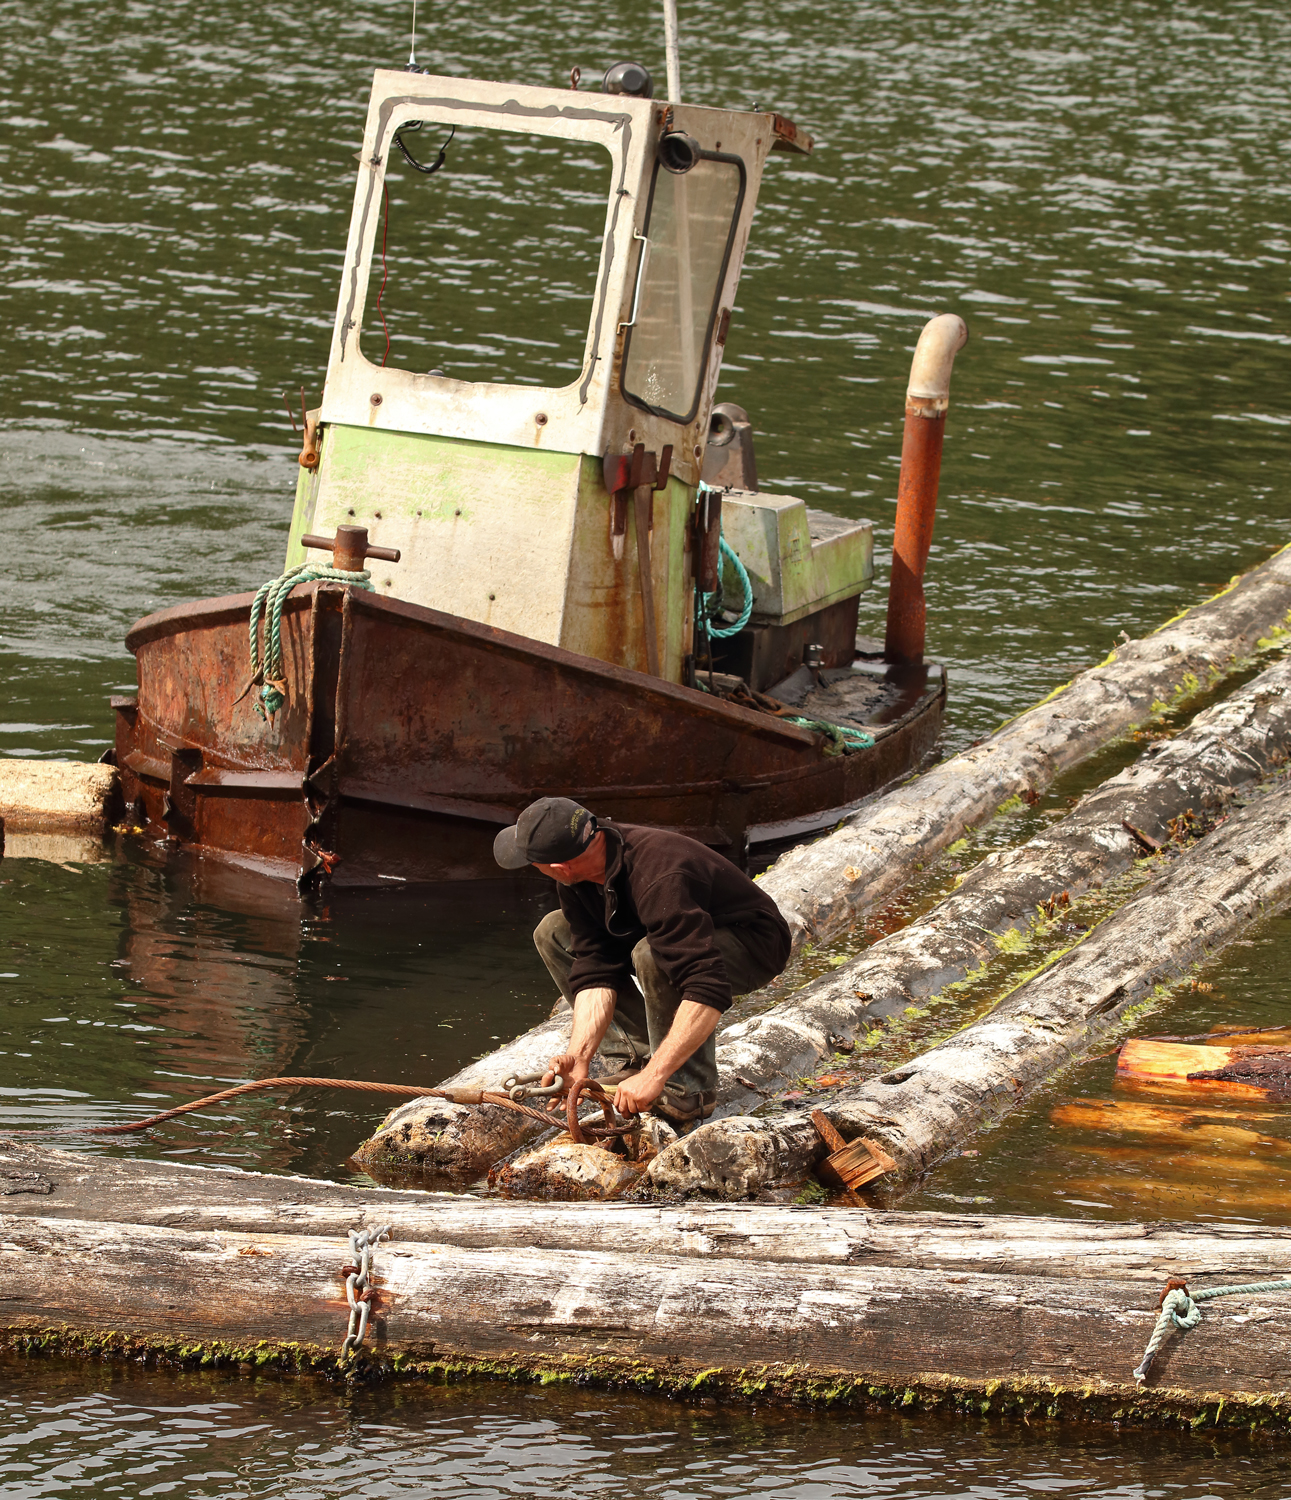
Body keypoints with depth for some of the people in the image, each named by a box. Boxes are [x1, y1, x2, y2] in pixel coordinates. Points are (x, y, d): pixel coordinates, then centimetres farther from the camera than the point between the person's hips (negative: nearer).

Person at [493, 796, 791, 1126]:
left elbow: (708, 991, -46)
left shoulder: (659, 881, -40)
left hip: (752, 945, -8)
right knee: (554, 933, 1)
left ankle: (689, 1089, -20)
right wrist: (578, 1056, -29)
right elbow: (595, 972, -15)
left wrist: (653, 1077, -49)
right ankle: (634, 1058, 1)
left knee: (653, 954, -38)